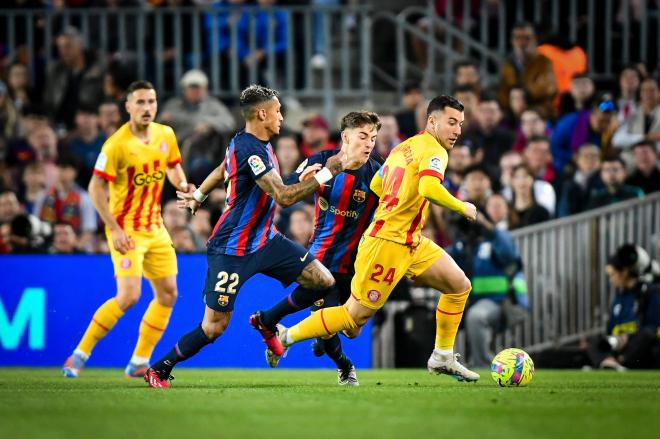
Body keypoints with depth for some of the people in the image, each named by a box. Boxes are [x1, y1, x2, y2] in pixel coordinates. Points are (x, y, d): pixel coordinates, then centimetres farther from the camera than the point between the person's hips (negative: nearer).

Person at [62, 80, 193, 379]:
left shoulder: (166, 135, 2)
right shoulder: (117, 145, -17)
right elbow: (96, 187, -15)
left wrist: (183, 185, -3)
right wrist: (114, 229, -21)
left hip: (155, 228, 7)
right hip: (126, 230, -7)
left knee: (167, 294, 5)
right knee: (128, 296, -18)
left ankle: (139, 363, 16)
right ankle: (80, 353, -4)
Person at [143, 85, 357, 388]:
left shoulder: (250, 142, 6)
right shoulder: (250, 150, -25)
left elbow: (222, 170, 26)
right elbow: (284, 197, -31)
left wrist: (198, 196, 42)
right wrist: (327, 173, -26)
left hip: (265, 241, 9)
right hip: (232, 250, -9)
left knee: (324, 281, -2)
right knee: (214, 328, -5)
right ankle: (158, 369, 16)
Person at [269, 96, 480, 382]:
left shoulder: (404, 147, 14)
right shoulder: (433, 150, -14)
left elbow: (375, 185, 23)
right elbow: (429, 188, -32)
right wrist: (461, 208, -17)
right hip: (388, 243, -10)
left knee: (459, 286, 8)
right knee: (355, 316, -4)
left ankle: (443, 358, 15)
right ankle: (286, 337, 8)